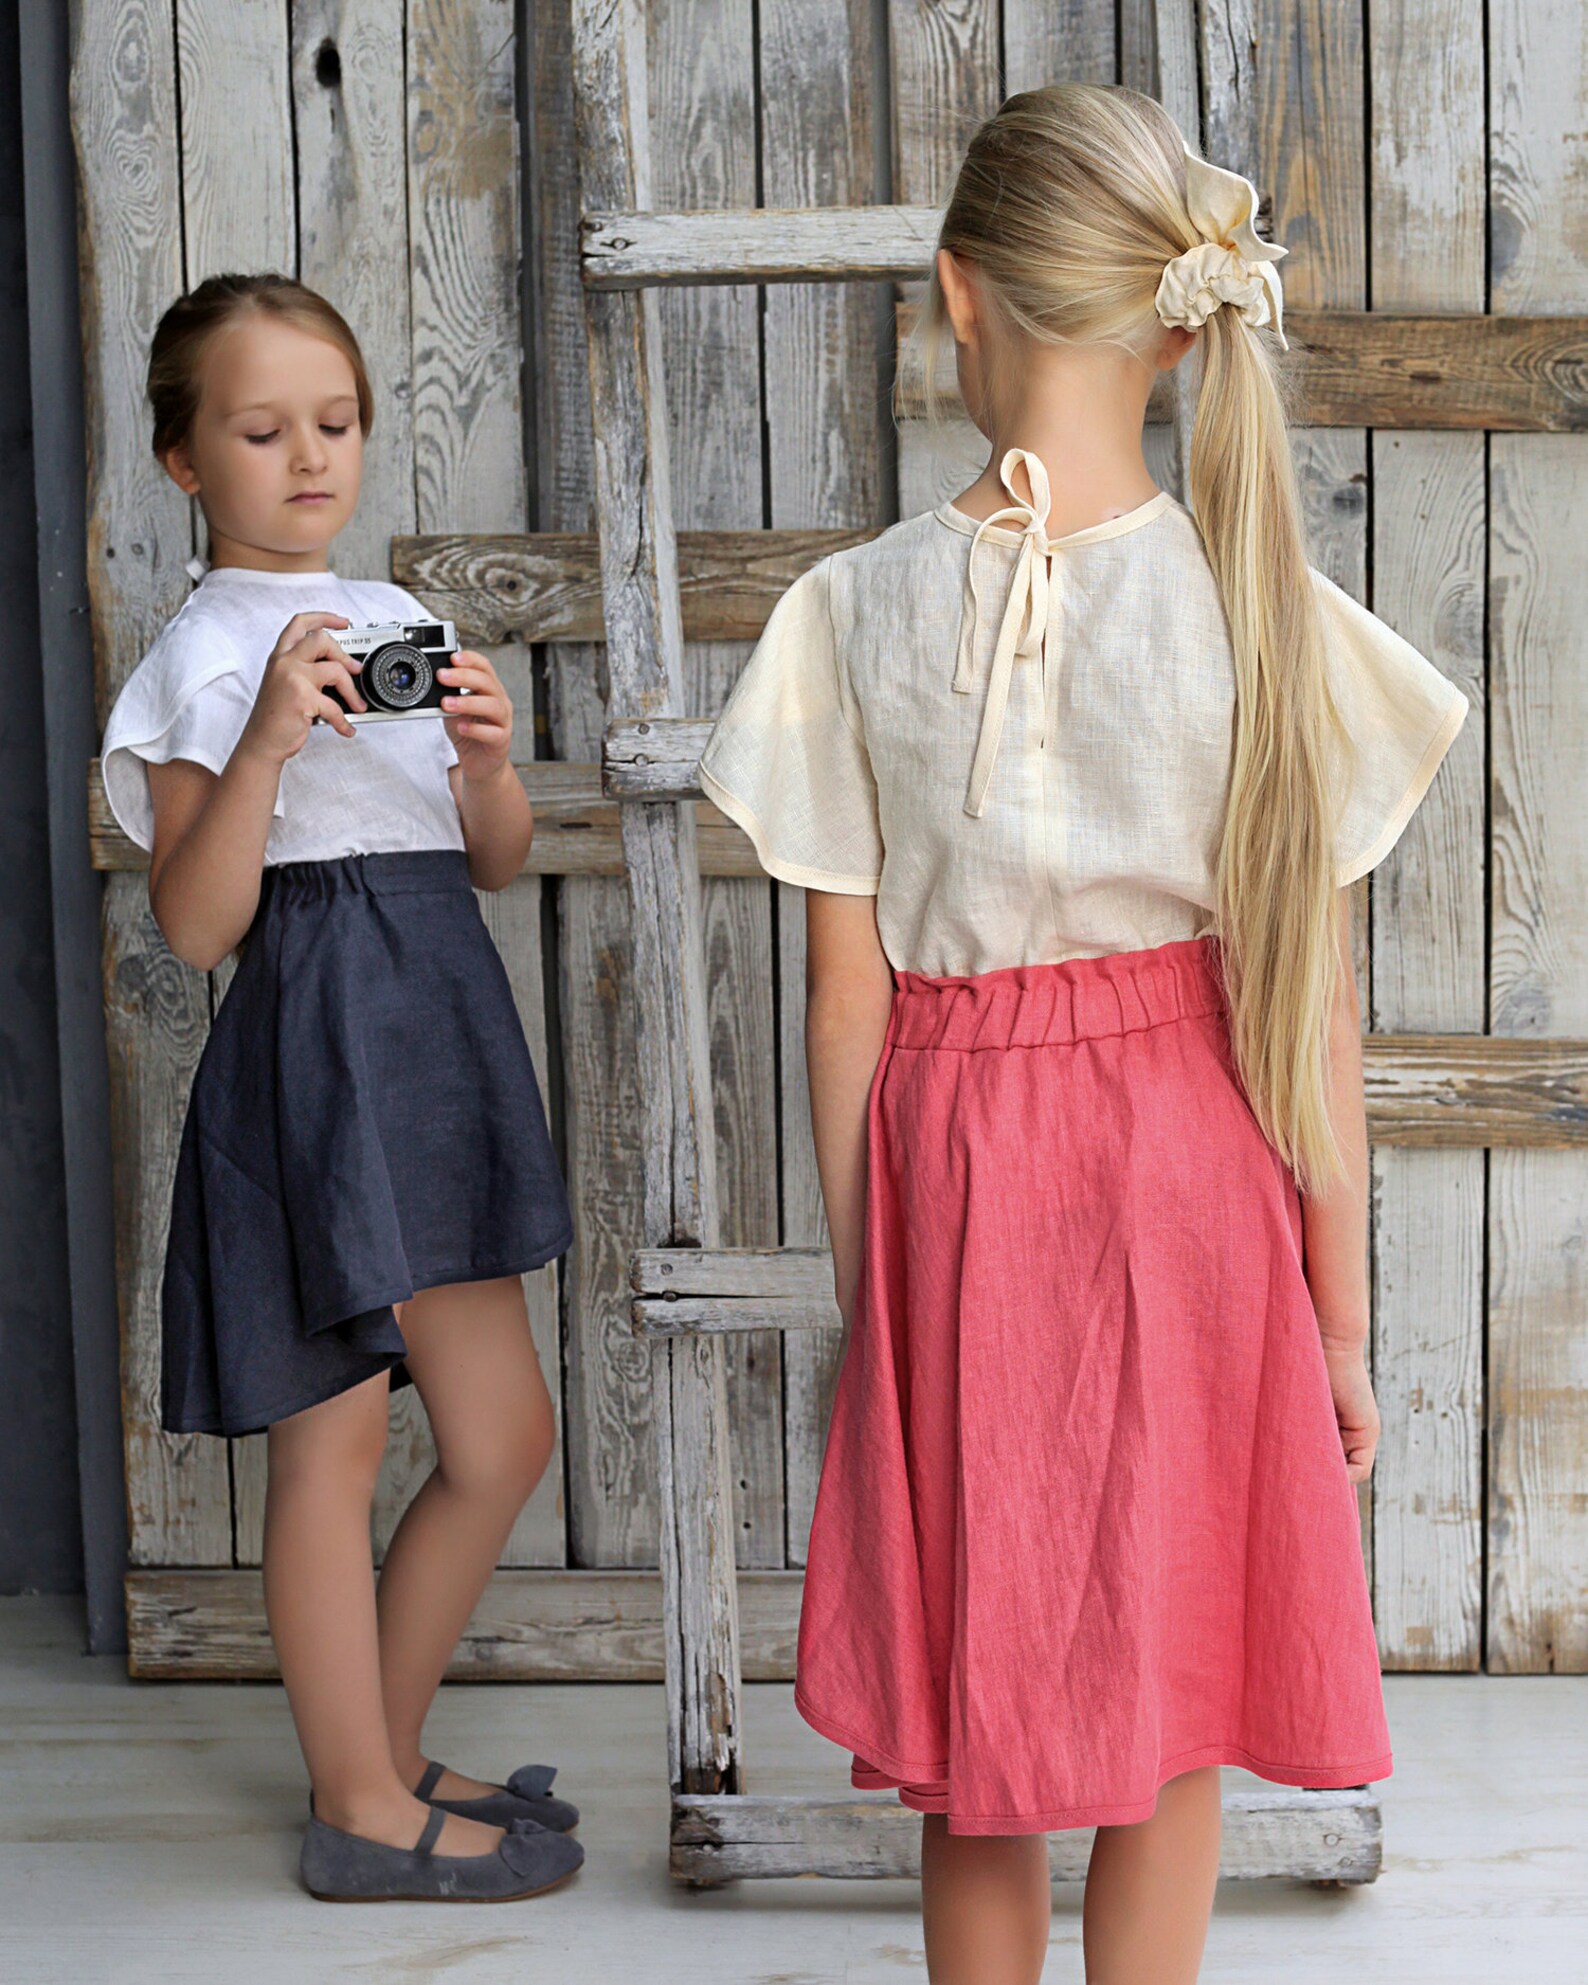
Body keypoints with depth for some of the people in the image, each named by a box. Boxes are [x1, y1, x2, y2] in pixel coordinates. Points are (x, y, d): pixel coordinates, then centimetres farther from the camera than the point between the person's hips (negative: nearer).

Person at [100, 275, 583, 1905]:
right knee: (332, 1437, 2)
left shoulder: (401, 625, 14)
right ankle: (361, 1808, 17)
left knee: (503, 1436, 11)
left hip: (437, 1034, 7)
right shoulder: (206, 655, -5)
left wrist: (486, 757, -5)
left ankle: (382, 1756, 28)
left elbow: (500, 863, 15)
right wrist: (267, 744, -23)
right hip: (315, 1038, -7)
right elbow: (193, 925, -13)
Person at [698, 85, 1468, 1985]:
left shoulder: (856, 607, -9)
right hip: (1196, 1185, 0)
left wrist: (866, 1285, 6)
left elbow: (846, 995, -6)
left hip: (953, 1184, 0)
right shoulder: (1259, 602, -10)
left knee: (977, 1766, 16)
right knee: (1169, 1736, 15)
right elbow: (1310, 1002, -7)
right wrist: (1338, 1319, 3)